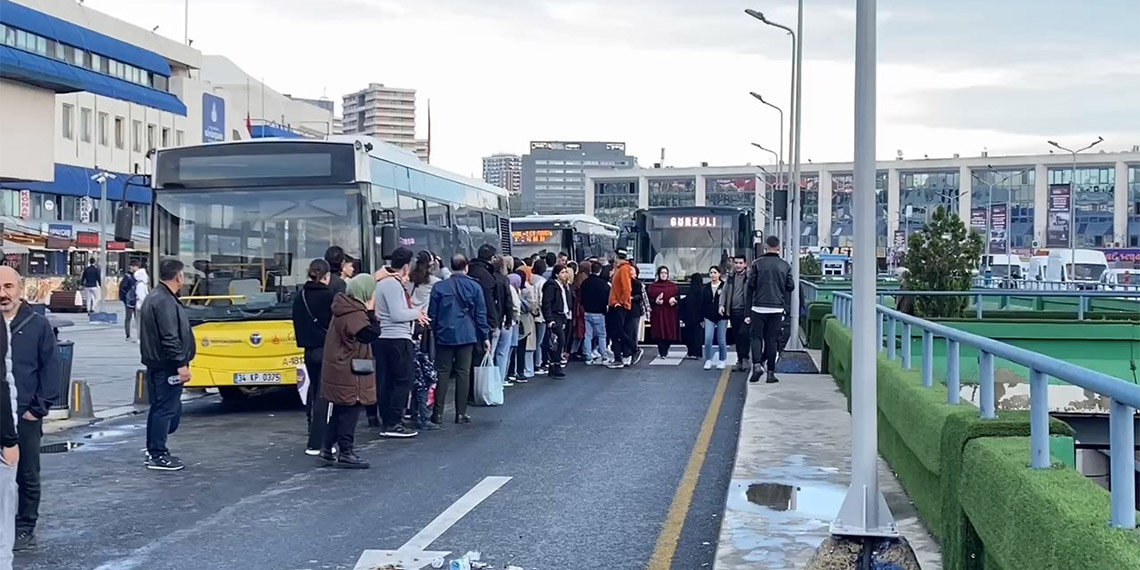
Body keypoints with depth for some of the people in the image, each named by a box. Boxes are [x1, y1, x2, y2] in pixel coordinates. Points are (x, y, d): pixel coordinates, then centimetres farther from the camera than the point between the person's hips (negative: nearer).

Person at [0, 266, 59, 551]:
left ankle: (25, 528, 22)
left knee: (27, 475, 9)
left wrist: (38, 408, -7)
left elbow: (51, 369, -2)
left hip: (25, 416, -1)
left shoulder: (38, 324, -3)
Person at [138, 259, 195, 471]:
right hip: (167, 366, -11)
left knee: (160, 407, 17)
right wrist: (181, 364, -22)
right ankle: (157, 455, 0)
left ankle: (155, 450, 23)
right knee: (166, 408, -5)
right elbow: (170, 338, -24)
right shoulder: (165, 302, -18)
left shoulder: (155, 298, 16)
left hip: (157, 364, 11)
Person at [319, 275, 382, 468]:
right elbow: (372, 333, -26)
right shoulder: (355, 314, -21)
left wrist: (367, 311, 9)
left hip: (339, 370, 10)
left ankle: (328, 450, 22)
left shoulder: (345, 309, 11)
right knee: (350, 412, -3)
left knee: (338, 411, 16)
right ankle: (345, 453, 1)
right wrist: (370, 311, -16)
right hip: (349, 373, -10)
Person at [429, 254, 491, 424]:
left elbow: (432, 314, 4)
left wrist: (434, 332, 14)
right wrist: (485, 336, 6)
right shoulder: (474, 287, -1)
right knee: (463, 373, 4)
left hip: (444, 335, 1)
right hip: (466, 336, 0)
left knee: (442, 373, 5)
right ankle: (461, 414, 5)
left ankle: (438, 413, 3)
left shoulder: (439, 287, 0)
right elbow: (480, 314, 1)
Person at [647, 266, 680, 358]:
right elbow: (649, 299, 4)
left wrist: (674, 299, -13)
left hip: (670, 313, 1)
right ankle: (663, 353, -5)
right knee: (660, 332, -7)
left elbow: (678, 297, 8)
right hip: (657, 313, -1)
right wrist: (655, 301, -15)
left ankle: (665, 351, 15)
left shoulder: (673, 286, 11)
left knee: (669, 332, -1)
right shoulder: (653, 286, 9)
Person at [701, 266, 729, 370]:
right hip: (709, 317, 3)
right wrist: (702, 318, 8)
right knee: (708, 339, -8)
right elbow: (702, 303, 10)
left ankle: (722, 361, 16)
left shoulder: (724, 286, -3)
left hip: (722, 317, -3)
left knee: (721, 340, 3)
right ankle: (708, 361, 1)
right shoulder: (706, 287, 9)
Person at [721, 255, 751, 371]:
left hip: (745, 312, -6)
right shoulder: (730, 277, 13)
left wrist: (749, 313, -16)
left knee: (743, 334, -16)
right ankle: (740, 360, 18)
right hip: (733, 312, 6)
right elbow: (724, 292, 16)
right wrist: (722, 305, -2)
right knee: (737, 336, 10)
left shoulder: (749, 277, -6)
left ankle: (744, 358, -8)